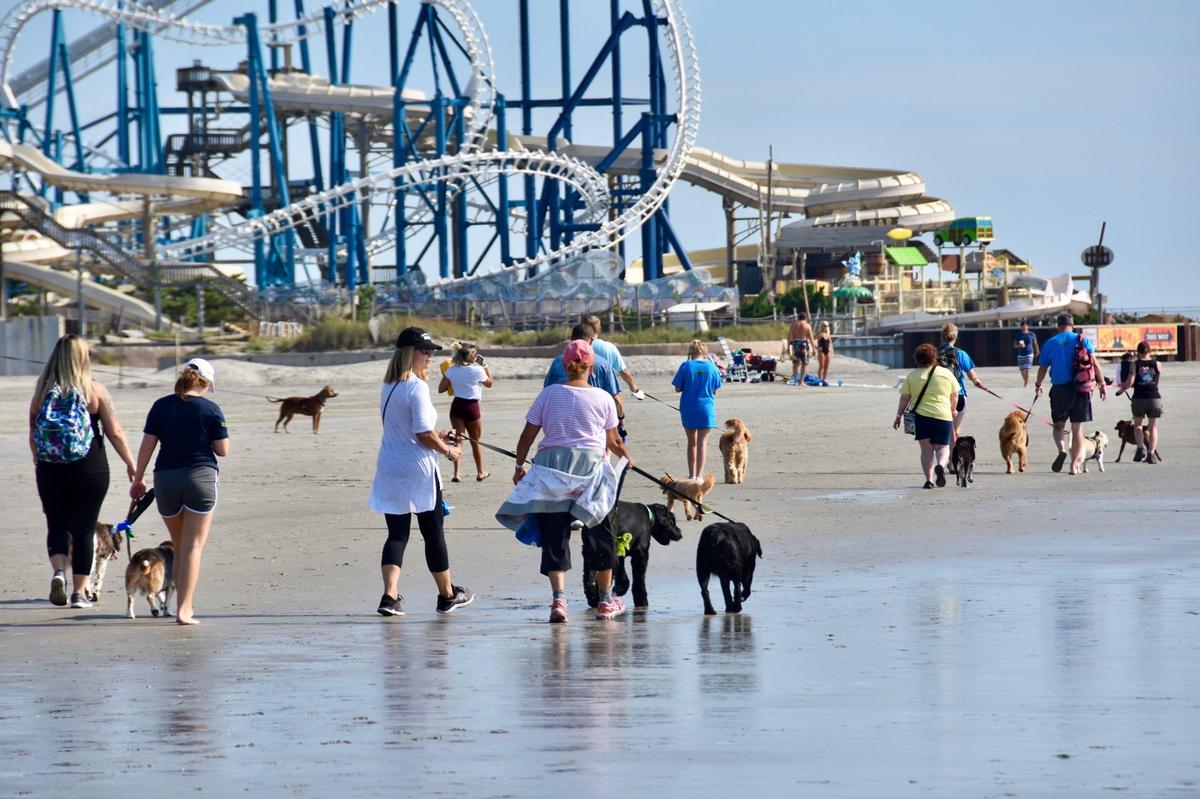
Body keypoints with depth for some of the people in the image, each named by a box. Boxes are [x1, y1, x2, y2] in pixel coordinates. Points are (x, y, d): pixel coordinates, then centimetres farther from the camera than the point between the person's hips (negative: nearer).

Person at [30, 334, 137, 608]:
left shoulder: (43, 391, 0)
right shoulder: (94, 390, -6)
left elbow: (33, 434, 5)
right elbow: (115, 433, -5)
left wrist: (38, 464, 20)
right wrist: (131, 464, 5)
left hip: (51, 470, 1)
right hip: (90, 469, -1)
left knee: (57, 525, 14)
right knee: (84, 529, 8)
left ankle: (58, 571, -10)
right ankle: (80, 591, 8)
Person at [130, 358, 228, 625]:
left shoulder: (160, 406, 3)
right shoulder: (210, 410, -6)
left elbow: (147, 445, 3)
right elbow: (223, 450, -3)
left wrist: (138, 479, 10)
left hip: (165, 478, 3)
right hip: (201, 477, -3)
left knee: (179, 546, 18)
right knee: (193, 547, -2)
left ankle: (184, 604, 26)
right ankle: (184, 610, -11)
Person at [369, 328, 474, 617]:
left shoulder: (388, 387, 10)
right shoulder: (416, 387, -16)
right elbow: (423, 435, -21)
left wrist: (437, 436, 20)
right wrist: (448, 451, -4)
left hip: (389, 470, 7)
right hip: (418, 471, -7)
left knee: (397, 533, 6)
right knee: (433, 532, 8)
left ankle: (390, 596, -10)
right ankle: (447, 595, 21)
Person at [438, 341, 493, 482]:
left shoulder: (451, 370, -1)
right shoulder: (477, 370, -11)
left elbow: (441, 389, 4)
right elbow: (489, 383, 8)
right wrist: (485, 366, 14)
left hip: (457, 406, 3)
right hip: (472, 407, -3)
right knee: (475, 441, 13)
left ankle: (456, 473, -8)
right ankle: (480, 473, 26)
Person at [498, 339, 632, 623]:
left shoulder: (549, 394, 3)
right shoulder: (603, 398, 1)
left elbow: (527, 435, 3)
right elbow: (613, 441, 7)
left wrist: (520, 465, 16)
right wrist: (627, 456, 28)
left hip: (551, 466, 0)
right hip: (590, 467, 0)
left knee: (554, 535, 1)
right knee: (598, 534, 14)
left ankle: (558, 598, -17)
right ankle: (606, 601, 23)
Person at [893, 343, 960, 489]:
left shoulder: (912, 376, 2)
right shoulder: (946, 374, 4)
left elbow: (904, 398, 2)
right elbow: (954, 396, 12)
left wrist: (899, 416, 11)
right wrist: (953, 410, 29)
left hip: (921, 416, 0)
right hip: (943, 416, 0)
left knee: (926, 449, 7)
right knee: (942, 447, 7)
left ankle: (929, 479, -2)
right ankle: (941, 465, -23)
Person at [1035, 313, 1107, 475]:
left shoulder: (1050, 343, 3)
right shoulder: (1082, 340, 2)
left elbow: (1042, 368, 8)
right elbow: (1094, 363, -6)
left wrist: (1038, 385, 25)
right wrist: (1102, 384, -1)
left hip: (1059, 389, -1)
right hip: (1081, 389, 1)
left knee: (1058, 426, 13)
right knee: (1077, 428, 8)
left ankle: (1062, 449, -17)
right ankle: (1074, 466, 6)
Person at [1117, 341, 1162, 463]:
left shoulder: (1135, 364, -2)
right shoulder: (1156, 364, 3)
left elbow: (1130, 382, -10)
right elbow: (1157, 381, 7)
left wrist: (1122, 389, 8)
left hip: (1139, 398, -1)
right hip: (1154, 397, 1)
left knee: (1137, 425, 16)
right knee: (1153, 427, 9)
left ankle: (1141, 447, -6)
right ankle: (1151, 453, -3)